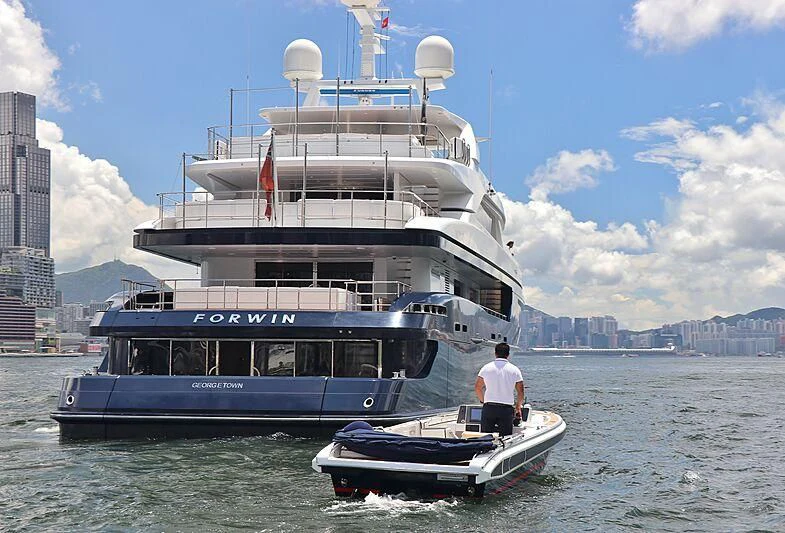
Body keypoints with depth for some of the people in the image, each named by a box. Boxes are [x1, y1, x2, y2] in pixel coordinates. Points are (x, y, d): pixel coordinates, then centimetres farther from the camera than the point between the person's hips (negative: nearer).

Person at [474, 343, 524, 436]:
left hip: (489, 407, 1)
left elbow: (477, 387, 9)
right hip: (506, 409, -1)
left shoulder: (486, 368, 3)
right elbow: (520, 392, 4)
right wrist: (518, 407, 19)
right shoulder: (514, 370, 1)